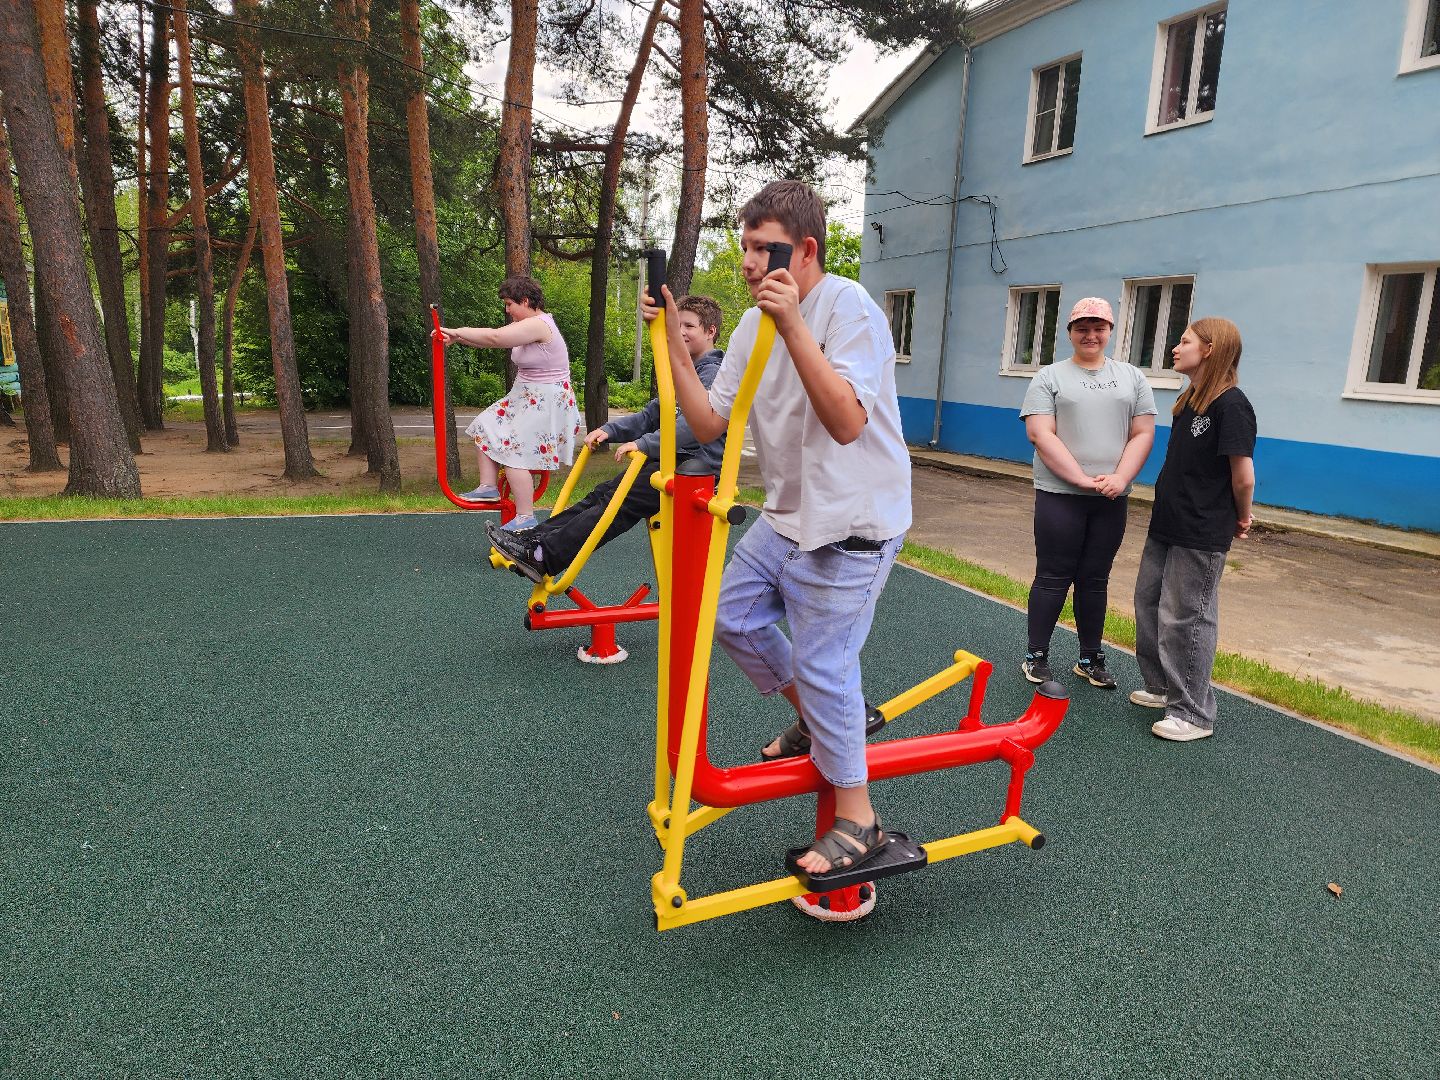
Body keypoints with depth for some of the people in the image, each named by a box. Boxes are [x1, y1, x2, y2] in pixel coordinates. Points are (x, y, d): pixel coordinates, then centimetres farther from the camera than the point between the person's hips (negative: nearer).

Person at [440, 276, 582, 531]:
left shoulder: (538, 325, -20)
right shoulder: (528, 325, 13)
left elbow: (494, 338, -26)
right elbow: (496, 339, 10)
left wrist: (458, 332, -14)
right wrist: (457, 337, 0)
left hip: (545, 402, -11)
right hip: (526, 397, 11)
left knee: (514, 453, -12)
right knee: (485, 429, 9)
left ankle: (525, 518, -6)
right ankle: (488, 487, 13)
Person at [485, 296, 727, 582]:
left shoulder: (714, 373, -11)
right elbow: (651, 415, 18)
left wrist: (644, 445, -27)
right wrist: (610, 430, 4)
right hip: (675, 460, 9)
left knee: (621, 501, -21)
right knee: (605, 493, -5)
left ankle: (543, 558, -25)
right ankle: (532, 539, -10)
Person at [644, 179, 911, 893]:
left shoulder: (848, 307, -18)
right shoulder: (753, 326, 6)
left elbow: (846, 422, -31)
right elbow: (709, 425, 3)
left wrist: (793, 327, -35)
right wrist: (671, 344, -5)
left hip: (850, 526, -8)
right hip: (786, 516, 9)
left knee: (822, 664, -7)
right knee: (731, 618, 15)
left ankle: (857, 820, 12)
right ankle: (812, 719, 38)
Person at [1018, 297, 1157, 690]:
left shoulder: (1133, 377, 11)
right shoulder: (1050, 377, 2)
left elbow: (1142, 434, 6)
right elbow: (1040, 435, -9)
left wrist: (1119, 478, -11)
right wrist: (1082, 479, -16)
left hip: (1111, 498, 3)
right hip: (1060, 495, -3)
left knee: (1095, 580, 10)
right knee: (1053, 578, 1)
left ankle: (1090, 659, 20)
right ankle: (1036, 657, 12)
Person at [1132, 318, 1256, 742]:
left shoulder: (1230, 404, -17)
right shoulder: (1188, 401, 10)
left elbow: (1243, 474, -17)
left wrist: (1240, 518, -2)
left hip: (1202, 535, -9)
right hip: (1166, 525, 9)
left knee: (1185, 619, -2)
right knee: (1147, 602, 16)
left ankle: (1194, 714, 12)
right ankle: (1162, 687, 33)